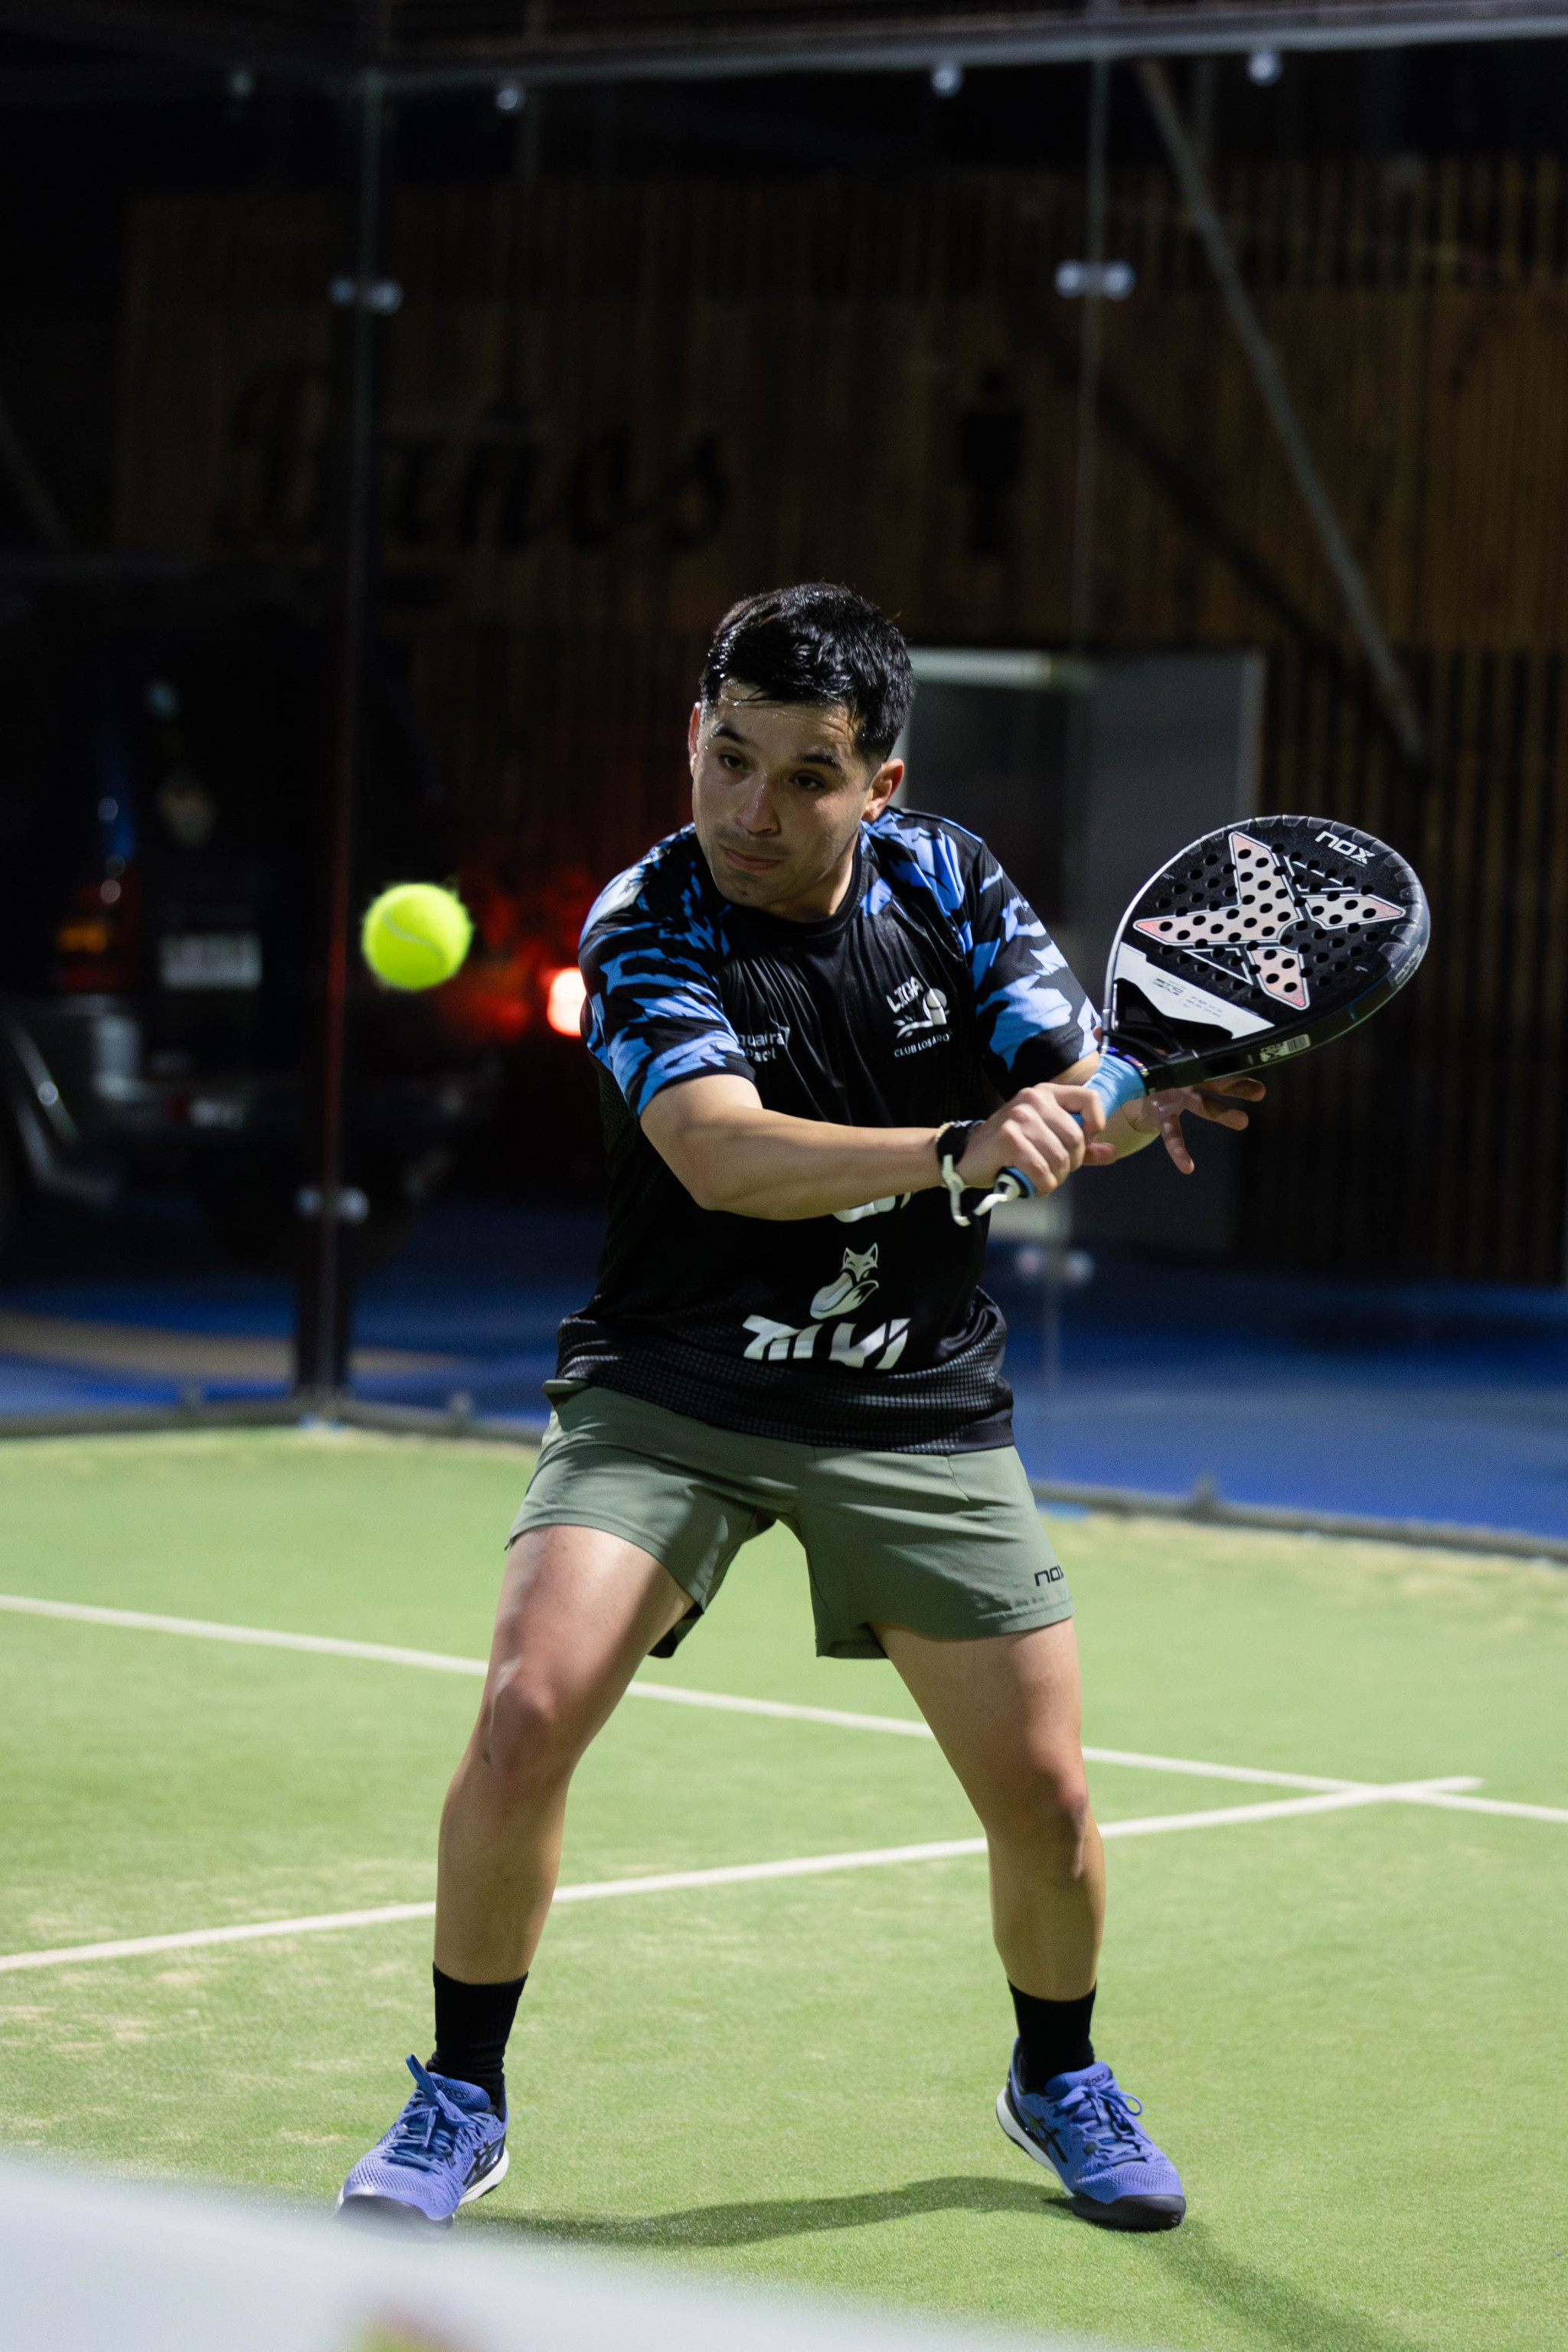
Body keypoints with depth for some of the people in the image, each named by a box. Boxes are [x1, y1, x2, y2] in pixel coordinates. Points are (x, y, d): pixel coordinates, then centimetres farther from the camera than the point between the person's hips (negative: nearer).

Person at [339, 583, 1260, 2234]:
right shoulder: (646, 929, -17)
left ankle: (1057, 2078, 33)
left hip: (916, 1416, 3)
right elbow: (724, 1154, -33)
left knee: (1042, 1801, 3)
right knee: (528, 1714, -21)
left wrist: (1146, 1094, -31)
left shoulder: (943, 882, -5)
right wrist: (959, 1152, -47)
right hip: (669, 1397, -3)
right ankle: (461, 2103, 0)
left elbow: (1073, 1096, -7)